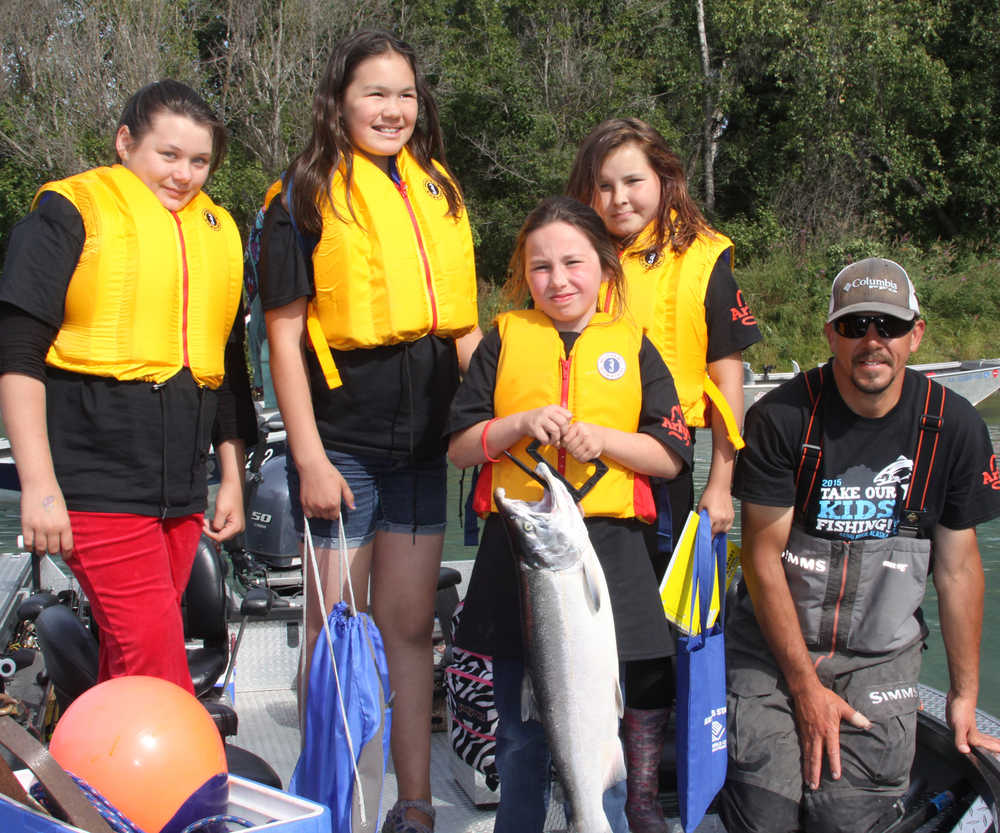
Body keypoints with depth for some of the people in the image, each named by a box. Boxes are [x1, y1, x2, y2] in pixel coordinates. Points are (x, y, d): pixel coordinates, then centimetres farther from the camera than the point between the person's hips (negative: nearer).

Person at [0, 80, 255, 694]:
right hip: (97, 479, -6)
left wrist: (232, 478, 21)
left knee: (128, 658, 10)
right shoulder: (73, 212, -1)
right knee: (153, 657, -12)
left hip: (182, 482, 6)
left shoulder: (219, 231, 17)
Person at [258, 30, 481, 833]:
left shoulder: (439, 191, 12)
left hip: (423, 442, 5)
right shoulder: (306, 195, -4)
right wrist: (309, 457, -14)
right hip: (342, 443, -5)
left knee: (410, 624, 10)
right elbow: (284, 333, -8)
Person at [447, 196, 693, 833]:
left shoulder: (632, 346, 8)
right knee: (522, 738, 11)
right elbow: (460, 447, 4)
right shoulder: (505, 340, 8)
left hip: (606, 548, 0)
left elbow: (671, 457, 4)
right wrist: (521, 423, -12)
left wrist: (602, 438, -11)